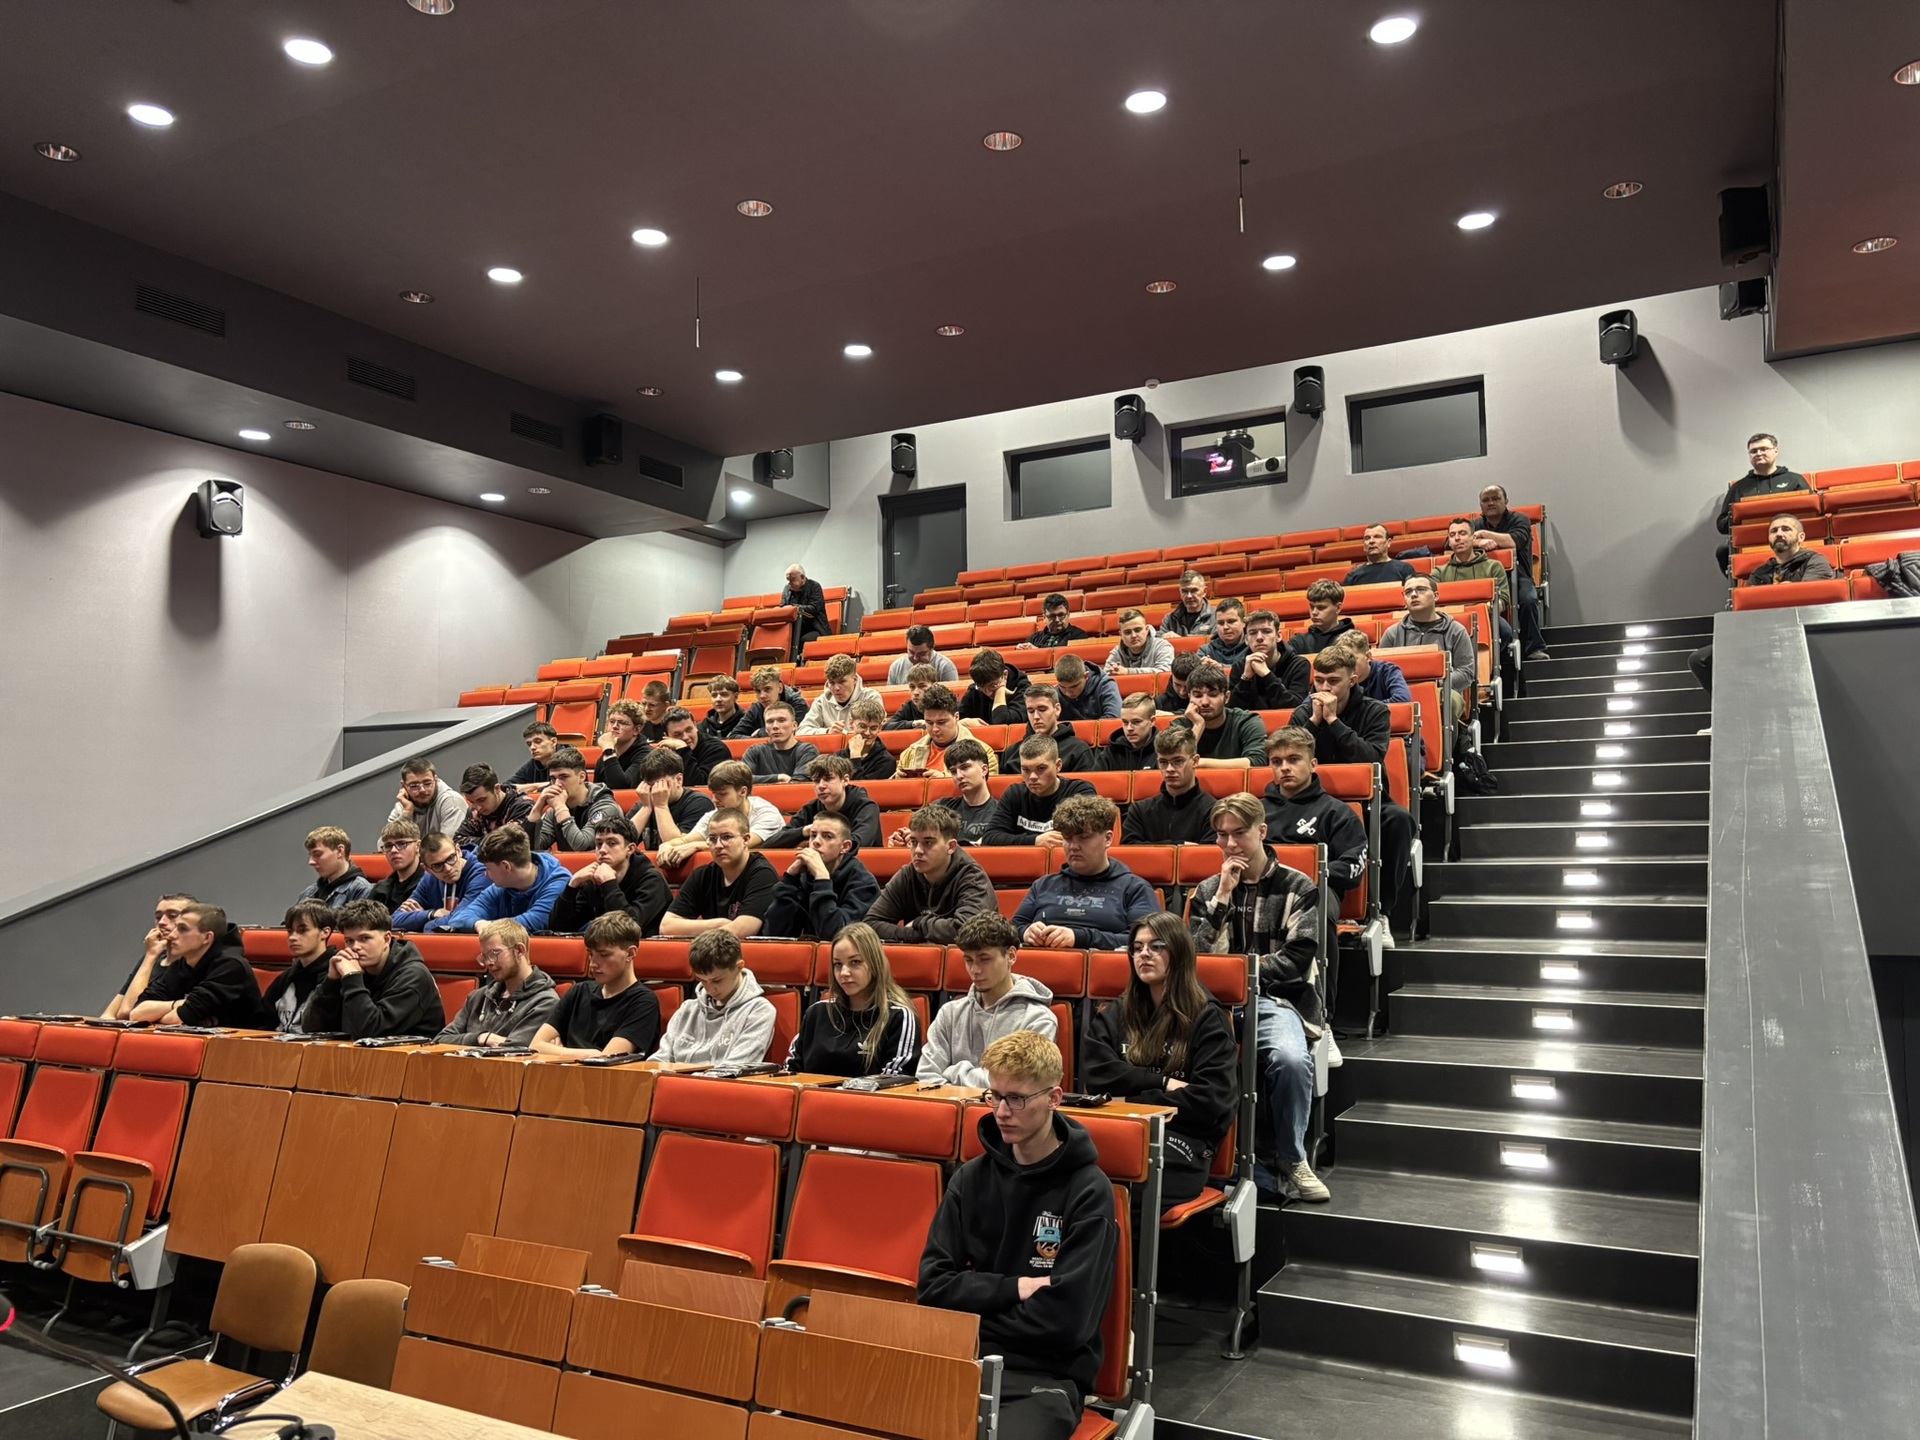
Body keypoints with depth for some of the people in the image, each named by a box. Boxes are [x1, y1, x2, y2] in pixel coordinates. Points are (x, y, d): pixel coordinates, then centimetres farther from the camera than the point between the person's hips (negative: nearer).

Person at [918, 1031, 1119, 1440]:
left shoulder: (1089, 1191, -6)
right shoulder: (971, 1178, 9)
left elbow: (1066, 1319, -10)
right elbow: (933, 1285, 5)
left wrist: (978, 1310, -2)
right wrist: (1013, 1288, -7)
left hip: (1046, 1375, -3)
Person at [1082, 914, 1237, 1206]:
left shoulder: (1208, 1020, 10)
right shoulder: (1114, 1014, 22)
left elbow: (1212, 1098, -2)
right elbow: (1095, 1072, 7)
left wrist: (1132, 1102, -4)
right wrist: (1163, 1082, -4)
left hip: (1182, 1138, -3)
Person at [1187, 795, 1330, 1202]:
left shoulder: (1298, 888, 11)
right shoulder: (1207, 890, 20)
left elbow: (1297, 959, 1)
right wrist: (1223, 897, 0)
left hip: (1278, 999, -1)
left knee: (1290, 1058, -35)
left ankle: (1293, 1158, -9)